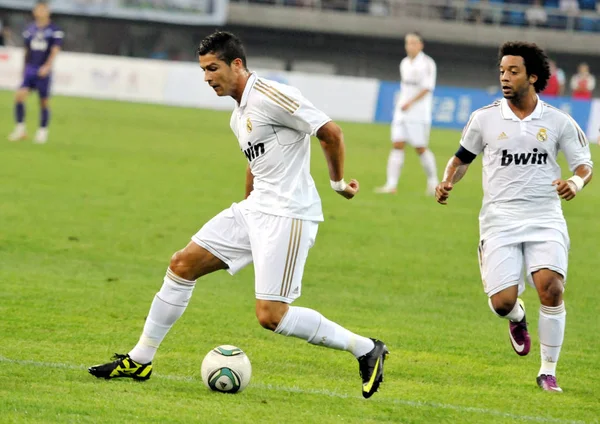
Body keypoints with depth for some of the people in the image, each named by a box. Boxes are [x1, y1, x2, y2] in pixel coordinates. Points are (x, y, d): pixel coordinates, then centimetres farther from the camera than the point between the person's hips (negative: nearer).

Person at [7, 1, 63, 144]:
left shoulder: (54, 31, -1)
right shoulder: (30, 30, 10)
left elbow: (55, 51, -8)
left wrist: (47, 66, -21)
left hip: (44, 71, -3)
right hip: (29, 69, 3)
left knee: (44, 102, 3)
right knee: (20, 95, -14)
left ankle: (43, 131, 17)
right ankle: (20, 129, -6)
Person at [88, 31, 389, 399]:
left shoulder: (271, 97, -16)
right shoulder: (239, 117, 16)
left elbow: (331, 132, -18)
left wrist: (338, 182, -7)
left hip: (288, 215, -10)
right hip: (256, 209, 10)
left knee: (271, 315, -15)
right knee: (182, 265, 8)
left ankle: (366, 350, -2)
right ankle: (140, 360, 17)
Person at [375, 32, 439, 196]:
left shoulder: (427, 63, -7)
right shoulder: (404, 63, 14)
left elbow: (427, 88, -14)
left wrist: (410, 102, -20)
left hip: (419, 113, -6)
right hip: (402, 111, 6)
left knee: (420, 148, -4)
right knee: (397, 145, -4)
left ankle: (433, 182, 14)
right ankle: (391, 185, -7)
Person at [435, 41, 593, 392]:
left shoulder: (558, 122, 2)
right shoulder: (485, 118, 3)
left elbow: (585, 164, 8)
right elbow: (463, 158, 16)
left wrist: (576, 181, -15)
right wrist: (448, 182, -3)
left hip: (545, 219, -1)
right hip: (500, 221, 1)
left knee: (551, 287, -21)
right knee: (502, 302, -11)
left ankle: (548, 370, -3)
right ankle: (517, 317, 31)